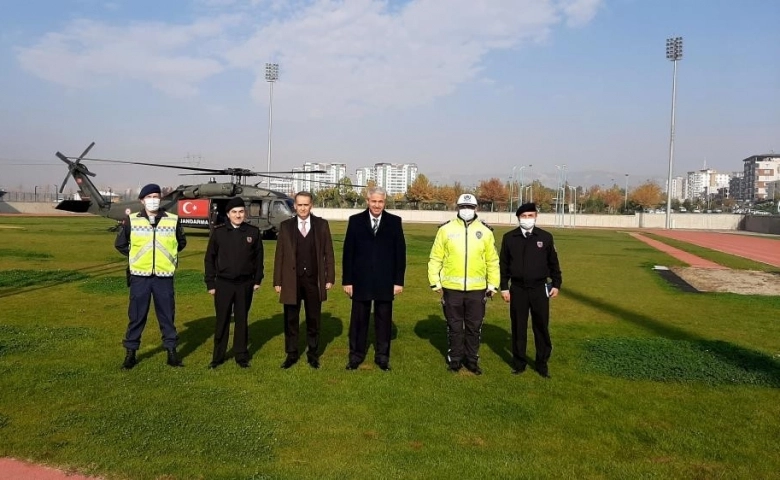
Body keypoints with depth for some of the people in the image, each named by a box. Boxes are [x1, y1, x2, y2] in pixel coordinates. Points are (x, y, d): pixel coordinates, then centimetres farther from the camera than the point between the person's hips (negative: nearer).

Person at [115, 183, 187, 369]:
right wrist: (135, 257, 8)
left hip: (164, 276, 0)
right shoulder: (131, 220, 0)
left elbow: (181, 242, 16)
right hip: (140, 276, 0)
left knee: (167, 315, 7)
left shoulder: (173, 220, 0)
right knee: (136, 316, 7)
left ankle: (171, 351, 17)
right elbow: (120, 244, 13)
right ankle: (130, 352, 20)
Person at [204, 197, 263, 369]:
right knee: (222, 321, 7)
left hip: (245, 284, 1)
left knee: (242, 320, 10)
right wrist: (210, 283, 0)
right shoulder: (218, 232, -3)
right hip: (223, 284, -1)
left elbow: (258, 257, 7)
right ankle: (218, 356, 20)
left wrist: (257, 280, 5)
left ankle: (241, 356, 21)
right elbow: (209, 258, 2)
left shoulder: (253, 232, -1)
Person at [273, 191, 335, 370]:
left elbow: (328, 252, 2)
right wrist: (277, 281, -1)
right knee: (291, 319, 8)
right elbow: (279, 255, 2)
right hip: (291, 280, 0)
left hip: (314, 280, 0)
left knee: (313, 319, 10)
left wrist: (330, 278, -2)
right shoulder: (285, 226, 2)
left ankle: (313, 354, 24)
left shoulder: (322, 224, 2)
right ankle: (291, 354, 22)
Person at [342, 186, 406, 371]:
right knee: (358, 320, 9)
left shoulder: (394, 221, 1)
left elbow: (400, 252, 1)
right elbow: (348, 252, 1)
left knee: (384, 321, 9)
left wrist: (399, 280, -2)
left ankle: (382, 356, 22)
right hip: (361, 281, 0)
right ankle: (356, 355, 23)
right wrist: (347, 280, -2)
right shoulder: (355, 221, 1)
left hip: (385, 282, 0)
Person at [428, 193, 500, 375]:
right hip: (451, 288, -1)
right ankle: (455, 359, 26)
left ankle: (472, 360, 26)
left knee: (474, 326, 11)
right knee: (454, 326, 11)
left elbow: (492, 261, 7)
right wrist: (435, 282, -2)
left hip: (477, 289, 1)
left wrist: (493, 284, 5)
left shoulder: (485, 232, 3)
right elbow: (435, 258, 1)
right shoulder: (446, 229, -1)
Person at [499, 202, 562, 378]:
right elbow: (503, 264, 3)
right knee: (518, 327, 8)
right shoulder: (509, 237, -1)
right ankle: (519, 362, 21)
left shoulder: (546, 237, 0)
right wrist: (504, 287, -1)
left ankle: (542, 364, 20)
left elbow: (553, 263, 8)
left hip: (539, 289, 0)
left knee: (541, 327, 7)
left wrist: (556, 284, 5)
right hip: (518, 289, 0)